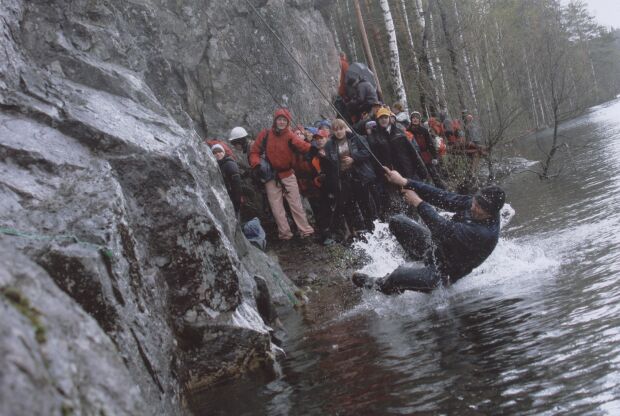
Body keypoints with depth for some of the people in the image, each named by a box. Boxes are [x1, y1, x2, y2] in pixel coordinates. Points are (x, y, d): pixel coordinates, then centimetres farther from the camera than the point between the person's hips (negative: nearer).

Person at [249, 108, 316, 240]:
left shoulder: (289, 135, -7)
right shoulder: (265, 134, -4)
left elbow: (299, 143, -30)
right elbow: (254, 152, 2)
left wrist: (310, 148, -52)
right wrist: (257, 164, -18)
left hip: (288, 174, -1)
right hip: (271, 176, 1)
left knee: (296, 204, 1)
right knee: (276, 207, 2)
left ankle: (306, 230, 6)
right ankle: (285, 233, 9)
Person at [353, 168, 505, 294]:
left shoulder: (486, 234, -35)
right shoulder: (474, 202, -12)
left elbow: (445, 229, -35)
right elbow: (444, 197, -13)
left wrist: (418, 203, -25)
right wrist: (404, 182, -19)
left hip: (445, 272, -8)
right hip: (436, 244, 8)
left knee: (399, 276, -33)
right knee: (397, 221, 6)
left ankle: (377, 286, 3)